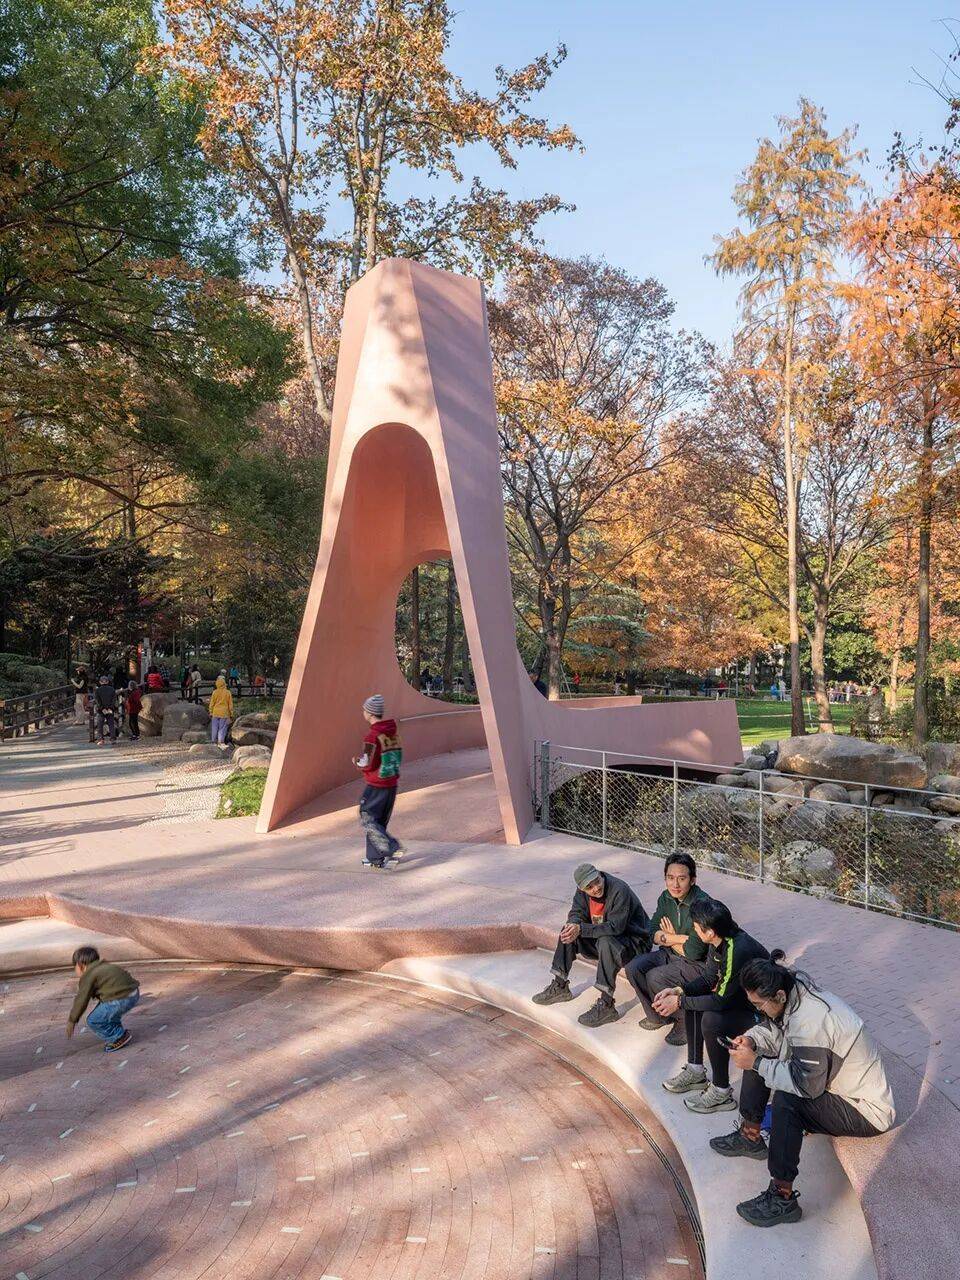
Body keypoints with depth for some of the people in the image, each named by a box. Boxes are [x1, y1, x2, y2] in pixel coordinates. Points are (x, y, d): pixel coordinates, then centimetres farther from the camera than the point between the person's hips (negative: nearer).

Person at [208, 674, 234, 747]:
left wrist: (211, 713, 11)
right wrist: (231, 714, 7)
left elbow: (212, 703, 1)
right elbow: (230, 704, -1)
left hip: (215, 713, 1)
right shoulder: (228, 692, -5)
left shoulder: (215, 692, -4)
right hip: (224, 713, -1)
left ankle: (214, 741, 16)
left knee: (215, 728, 10)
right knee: (222, 728, 3)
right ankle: (221, 741, -2)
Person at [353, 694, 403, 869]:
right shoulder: (392, 730, 5)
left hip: (376, 785, -8)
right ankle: (376, 859, 20)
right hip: (392, 783, 8)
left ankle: (393, 848, -11)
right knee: (380, 821, 16)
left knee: (367, 820, 2)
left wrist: (357, 761, 2)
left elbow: (366, 764, -20)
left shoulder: (373, 735, -18)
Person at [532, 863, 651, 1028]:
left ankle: (606, 1005, -32)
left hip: (632, 941, -8)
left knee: (605, 942, -36)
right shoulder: (583, 891, -6)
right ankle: (560, 987, 8)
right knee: (568, 932, -4)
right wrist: (574, 925, -26)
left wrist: (581, 929, -35)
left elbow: (616, 927, -32)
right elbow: (576, 913, 0)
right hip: (601, 935, 8)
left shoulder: (620, 890, -29)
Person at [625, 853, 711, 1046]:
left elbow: (694, 952, -26)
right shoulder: (666, 898, -3)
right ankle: (658, 1016, 9)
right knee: (633, 968, -12)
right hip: (672, 954, 7)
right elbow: (653, 934, -2)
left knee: (655, 977, -26)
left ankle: (686, 1023, -2)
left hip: (699, 964, -7)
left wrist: (669, 938, -8)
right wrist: (680, 938, -19)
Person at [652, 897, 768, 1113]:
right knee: (693, 1000, 6)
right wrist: (678, 991, -8)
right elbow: (709, 979, 6)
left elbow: (720, 1000, -26)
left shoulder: (738, 951, -33)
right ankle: (695, 1071, 15)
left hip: (763, 1014, -10)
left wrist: (679, 1002, -18)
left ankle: (721, 1093, -8)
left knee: (711, 1021, -27)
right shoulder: (721, 940, -5)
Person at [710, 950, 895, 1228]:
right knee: (760, 1057, 7)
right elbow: (775, 1030, 10)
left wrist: (756, 1063, -25)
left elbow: (806, 1086, -32)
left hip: (866, 1111, -10)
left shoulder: (811, 1020, -34)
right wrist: (752, 1039, -11)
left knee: (786, 1102, -31)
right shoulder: (795, 994, -7)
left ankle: (783, 1199, -19)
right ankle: (750, 1137, 20)